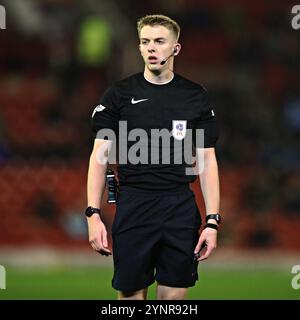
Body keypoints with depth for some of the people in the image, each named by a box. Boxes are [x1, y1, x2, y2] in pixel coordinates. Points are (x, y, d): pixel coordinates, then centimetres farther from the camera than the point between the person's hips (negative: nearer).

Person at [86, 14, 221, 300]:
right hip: (133, 208, -1)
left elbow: (207, 161, 5)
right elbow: (99, 155, 2)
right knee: (130, 292, 0)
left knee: (175, 293, 2)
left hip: (181, 209, 1)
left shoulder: (195, 96, 6)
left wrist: (212, 221, -3)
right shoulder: (120, 94, 2)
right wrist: (93, 214, -8)